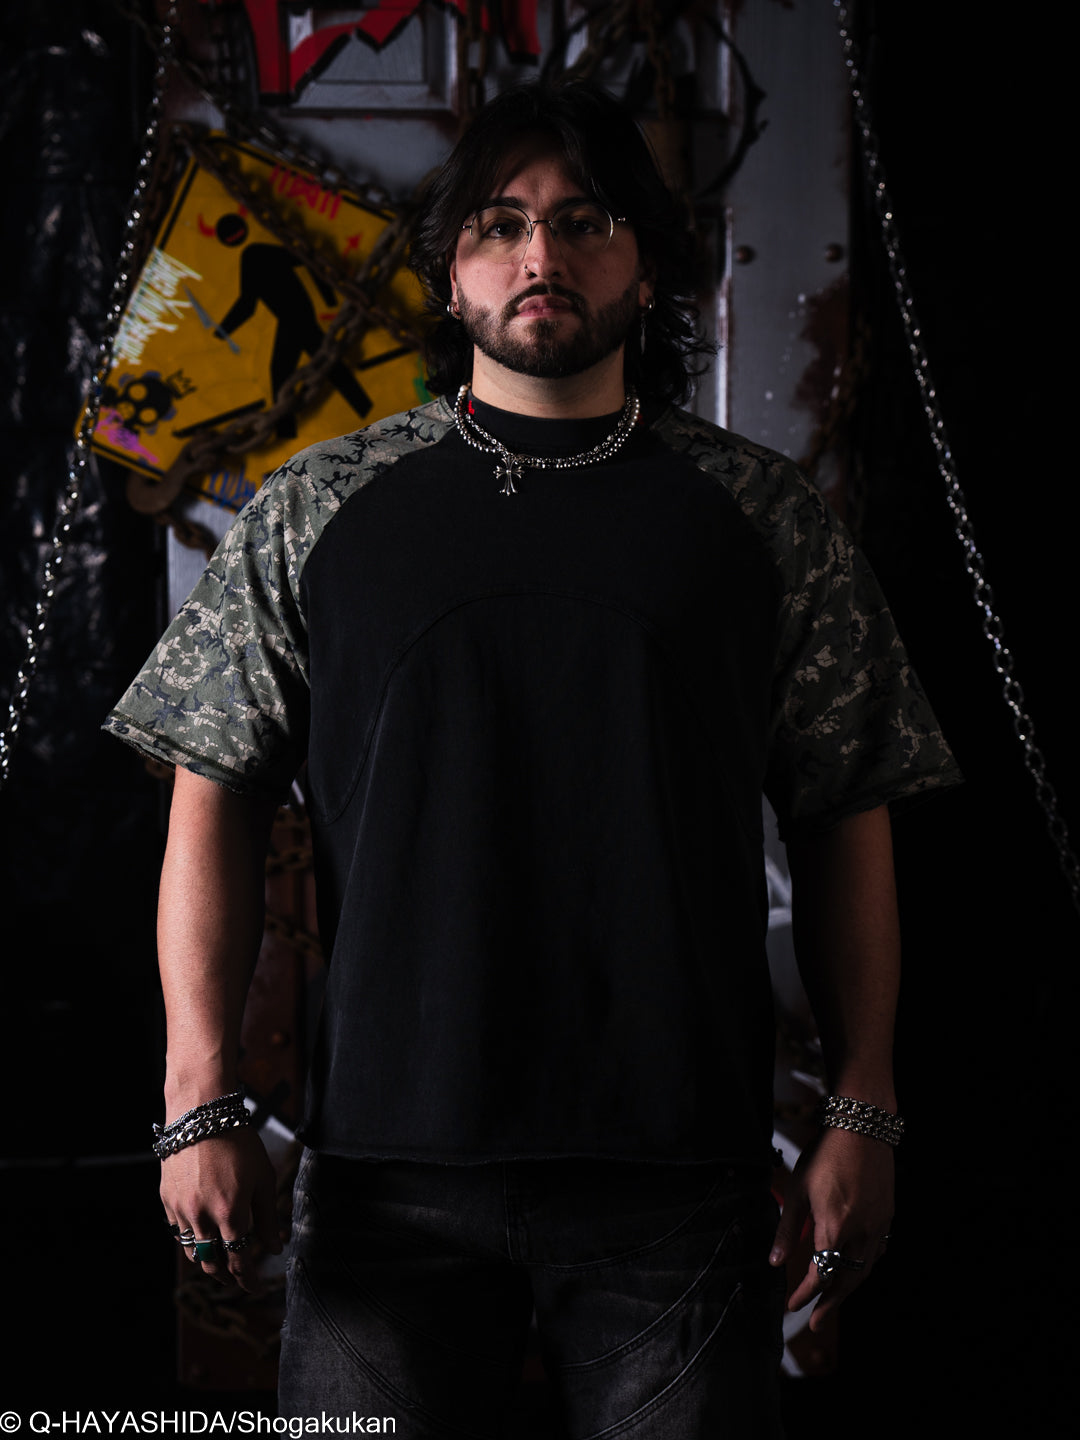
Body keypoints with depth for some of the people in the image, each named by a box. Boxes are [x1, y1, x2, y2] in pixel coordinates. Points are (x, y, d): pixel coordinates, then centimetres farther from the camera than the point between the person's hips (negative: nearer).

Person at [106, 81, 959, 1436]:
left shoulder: (766, 518, 8)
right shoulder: (314, 513, 7)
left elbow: (845, 819, 9)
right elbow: (214, 804, 6)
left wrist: (861, 1115, 2)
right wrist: (199, 1104, -2)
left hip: (679, 1172, 0)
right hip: (390, 1165, 0)